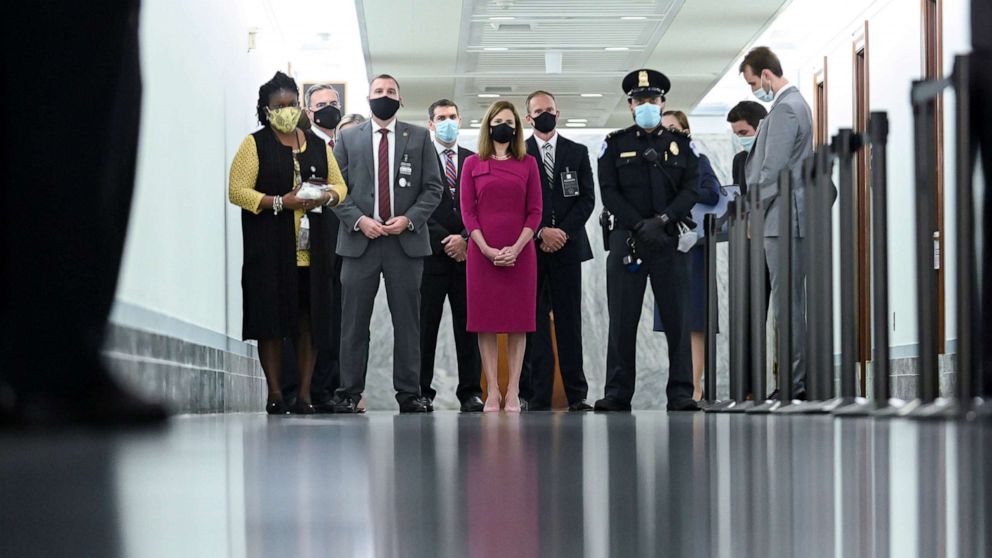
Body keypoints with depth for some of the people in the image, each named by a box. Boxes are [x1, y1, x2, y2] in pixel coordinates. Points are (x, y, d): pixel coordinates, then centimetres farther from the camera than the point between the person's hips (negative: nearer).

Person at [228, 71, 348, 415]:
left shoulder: (318, 145, 17)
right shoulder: (255, 145, 4)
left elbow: (340, 185, 20)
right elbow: (237, 191, -4)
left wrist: (327, 197, -4)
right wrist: (280, 202, -15)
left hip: (312, 248, 4)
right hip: (270, 248, -4)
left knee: (310, 320, -1)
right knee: (272, 321, -6)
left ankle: (305, 394, 3)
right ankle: (275, 394, -1)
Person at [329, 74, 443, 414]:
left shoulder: (419, 138, 10)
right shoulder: (348, 138, 11)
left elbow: (433, 188, 6)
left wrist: (409, 219, -8)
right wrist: (358, 220, -9)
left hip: (406, 241, 0)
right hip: (360, 241, 0)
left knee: (407, 321, 1)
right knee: (354, 322, -1)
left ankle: (409, 394, 4)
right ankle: (349, 393, 3)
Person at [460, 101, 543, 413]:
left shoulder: (528, 164, 6)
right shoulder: (473, 164, 6)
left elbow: (535, 212, 2)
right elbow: (467, 212, 1)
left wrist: (515, 248, -11)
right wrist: (488, 250, -11)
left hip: (520, 254, 0)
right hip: (482, 253, 0)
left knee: (518, 321, 0)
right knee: (486, 321, 0)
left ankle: (513, 392, 3)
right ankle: (492, 391, 2)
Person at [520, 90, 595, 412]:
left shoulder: (577, 153, 11)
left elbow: (587, 198, 5)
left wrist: (563, 232, -7)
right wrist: (541, 232, -11)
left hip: (567, 246, 1)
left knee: (570, 321, 1)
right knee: (534, 323, -2)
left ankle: (576, 395, 2)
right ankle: (538, 397, -2)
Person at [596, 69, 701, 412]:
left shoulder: (682, 144, 11)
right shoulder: (615, 145, 9)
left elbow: (692, 190, 2)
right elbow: (609, 193, 0)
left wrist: (662, 220, -14)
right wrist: (640, 226, -13)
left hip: (670, 241, 1)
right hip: (626, 240, -1)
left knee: (677, 319, -1)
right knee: (622, 320, -2)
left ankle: (681, 394, 2)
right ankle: (617, 394, 1)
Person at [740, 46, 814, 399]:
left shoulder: (784, 109, -13)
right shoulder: (796, 103, 20)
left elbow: (773, 170, -17)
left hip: (782, 220, -10)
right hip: (788, 219, 10)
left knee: (788, 303, -9)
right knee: (790, 302, 9)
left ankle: (792, 384, -8)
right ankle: (796, 382, 11)